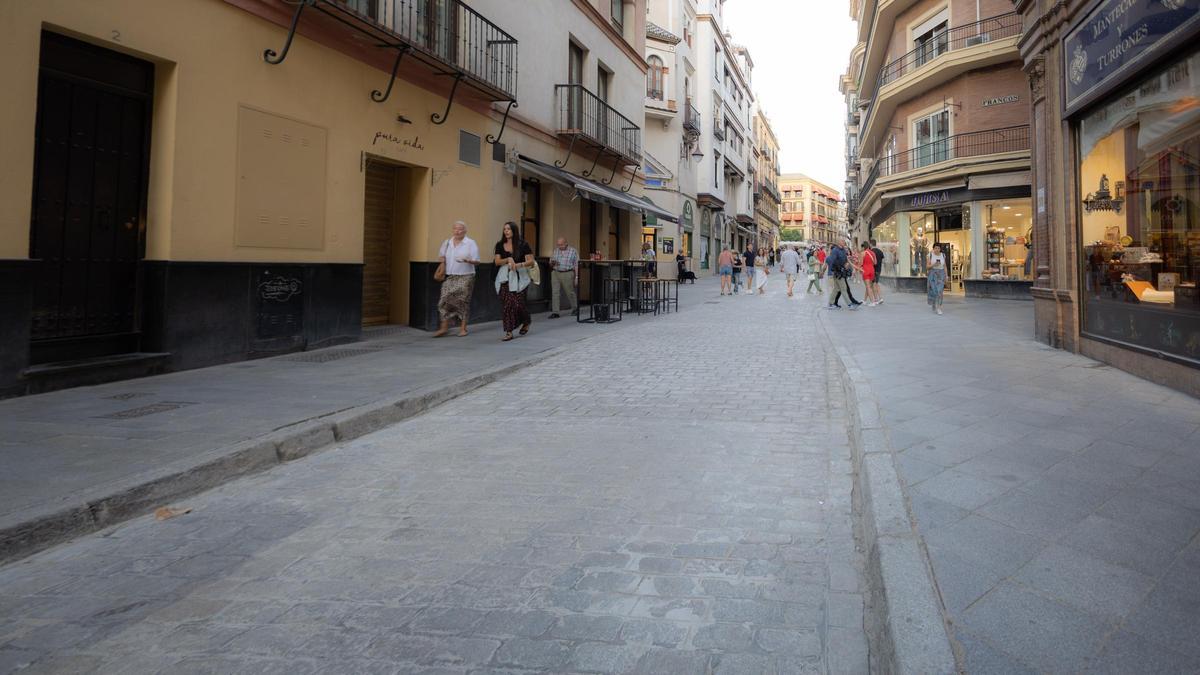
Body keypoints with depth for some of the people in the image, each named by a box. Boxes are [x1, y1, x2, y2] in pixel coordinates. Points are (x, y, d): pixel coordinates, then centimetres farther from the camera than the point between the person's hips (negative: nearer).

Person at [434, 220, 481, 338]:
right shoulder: (446, 243, 12)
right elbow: (441, 257, 22)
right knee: (445, 300, -4)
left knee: (463, 302, -1)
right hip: (449, 277, 4)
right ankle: (444, 327, 4)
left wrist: (467, 260, -25)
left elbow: (477, 261, -5)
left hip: (465, 277, -4)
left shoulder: (471, 243, -2)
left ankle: (463, 328, 8)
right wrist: (441, 260, -2)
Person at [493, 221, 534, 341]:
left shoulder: (522, 245, 1)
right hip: (504, 277, 3)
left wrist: (518, 265, -18)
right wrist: (508, 259, -14)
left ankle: (526, 322, 24)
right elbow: (497, 262, 4)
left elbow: (531, 261, -2)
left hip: (519, 277, -3)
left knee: (518, 303, -7)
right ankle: (509, 332, 0)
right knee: (506, 304, -4)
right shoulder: (500, 245, 10)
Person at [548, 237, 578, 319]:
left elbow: (576, 265, -3)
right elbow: (551, 263, 19)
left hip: (567, 274, -4)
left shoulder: (573, 251, -2)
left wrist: (576, 277, -9)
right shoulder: (556, 251, 11)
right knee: (555, 293, -3)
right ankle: (555, 312, -1)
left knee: (570, 292, 7)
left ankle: (575, 308, 30)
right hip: (555, 273, 4)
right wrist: (552, 263, -5)